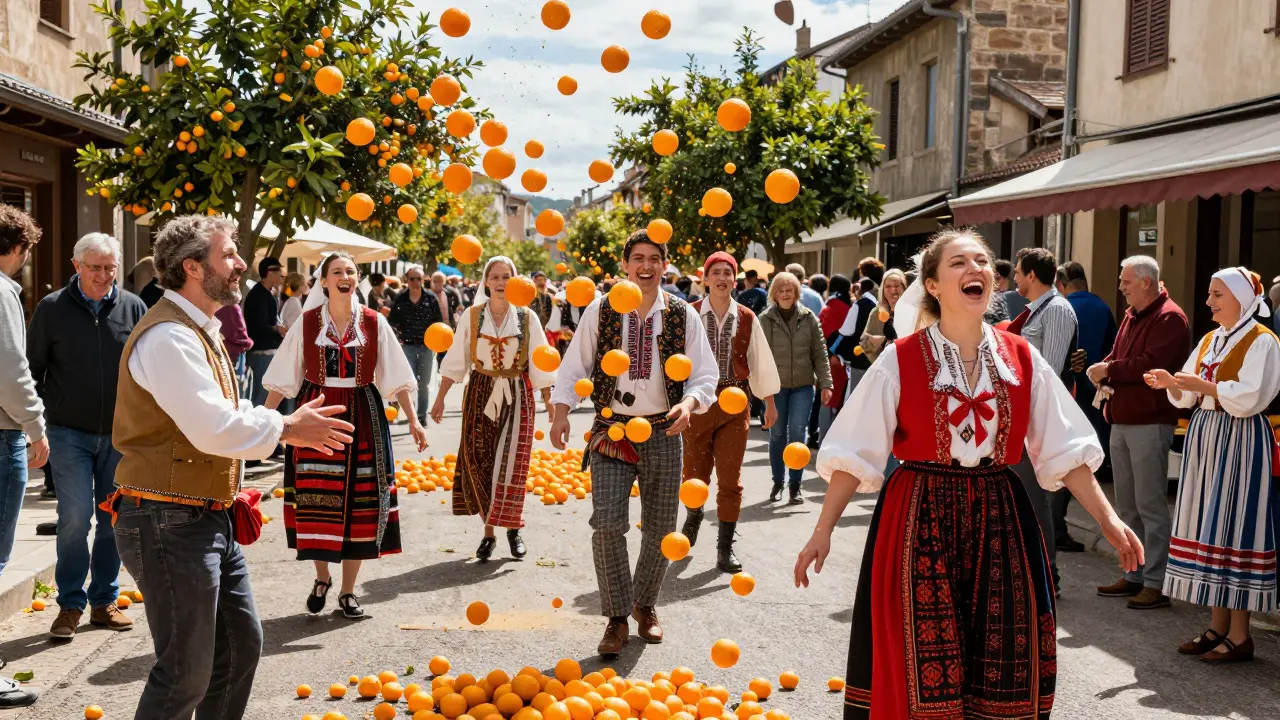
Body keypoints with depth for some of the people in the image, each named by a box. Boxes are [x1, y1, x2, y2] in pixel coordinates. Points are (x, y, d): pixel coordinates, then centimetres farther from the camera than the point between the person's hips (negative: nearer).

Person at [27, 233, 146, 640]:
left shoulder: (134, 308, 1)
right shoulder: (52, 309, -2)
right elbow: (33, 369, 5)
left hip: (120, 434, 2)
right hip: (70, 433, -2)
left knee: (114, 518, 8)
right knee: (75, 516, -6)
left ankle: (104, 601, 20)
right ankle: (71, 604, 7)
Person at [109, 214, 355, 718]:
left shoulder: (199, 331, 15)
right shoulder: (168, 336, -20)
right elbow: (214, 429, -27)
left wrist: (286, 425, 8)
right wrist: (286, 429, -13)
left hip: (210, 520, 11)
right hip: (170, 522, -10)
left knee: (240, 644, 18)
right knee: (186, 674, -3)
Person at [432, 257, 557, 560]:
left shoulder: (527, 317, -1)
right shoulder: (471, 316, 0)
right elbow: (455, 361, 3)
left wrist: (548, 401, -1)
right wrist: (440, 398, 1)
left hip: (517, 396, -1)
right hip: (480, 395, 1)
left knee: (512, 464, -4)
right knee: (479, 463, 0)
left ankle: (513, 528, 14)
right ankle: (489, 532, 11)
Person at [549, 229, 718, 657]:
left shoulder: (683, 315, 0)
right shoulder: (600, 311, -1)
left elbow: (705, 376, 1)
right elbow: (574, 366, 3)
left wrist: (688, 404, -19)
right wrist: (561, 412, -11)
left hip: (663, 433, 1)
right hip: (611, 431, -1)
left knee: (659, 530, 9)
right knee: (607, 525, -13)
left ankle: (645, 606, 34)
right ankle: (617, 619, 2)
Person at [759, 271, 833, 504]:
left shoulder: (808, 318, 2)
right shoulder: (765, 320, -3)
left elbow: (820, 353, 4)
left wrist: (825, 383, -1)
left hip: (802, 385, 0)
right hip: (775, 385, 0)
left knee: (797, 433, -3)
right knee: (777, 434, 7)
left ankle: (795, 485, 7)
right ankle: (777, 482, 21)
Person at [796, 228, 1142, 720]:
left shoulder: (1022, 359, 3)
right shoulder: (901, 361, -6)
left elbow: (1063, 448, 6)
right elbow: (855, 452, -5)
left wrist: (1107, 520, -1)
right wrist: (823, 531, -9)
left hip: (1000, 520, 3)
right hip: (919, 522, -3)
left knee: (1005, 668, 7)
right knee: (921, 667, 2)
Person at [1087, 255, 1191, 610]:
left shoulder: (1169, 318, -11)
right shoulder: (1132, 315, 17)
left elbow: (1152, 365, -21)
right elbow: (1117, 356, 21)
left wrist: (1109, 370, -11)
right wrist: (1104, 376, -1)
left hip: (1150, 423, -9)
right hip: (1122, 421, 9)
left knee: (1150, 504, -7)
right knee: (1127, 505, 13)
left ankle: (1157, 583, -2)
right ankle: (1135, 575, 22)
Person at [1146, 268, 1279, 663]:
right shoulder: (1210, 340, 15)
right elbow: (1190, 397, 14)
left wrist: (1202, 385, -21)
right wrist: (1172, 384, -5)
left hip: (1240, 441, -8)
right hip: (1204, 437, 8)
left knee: (1235, 527, -7)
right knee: (1209, 525, 8)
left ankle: (1240, 635, -1)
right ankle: (1218, 626, 15)